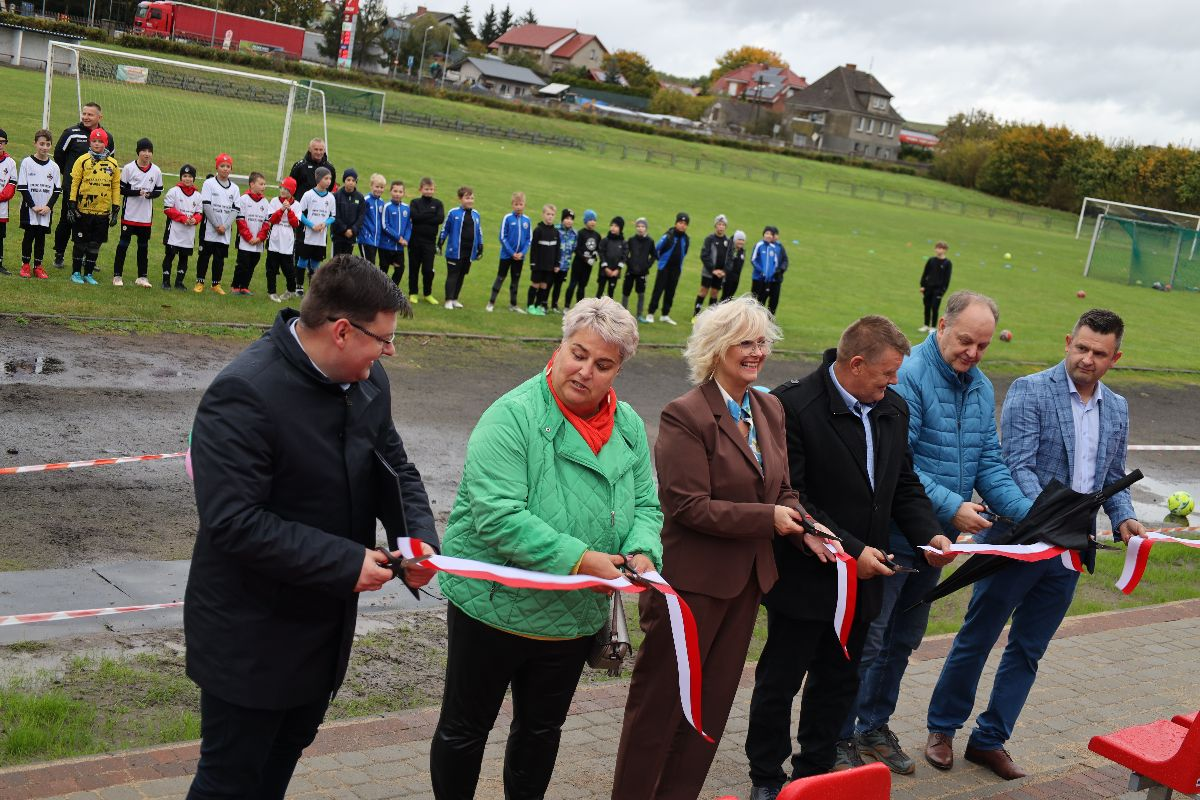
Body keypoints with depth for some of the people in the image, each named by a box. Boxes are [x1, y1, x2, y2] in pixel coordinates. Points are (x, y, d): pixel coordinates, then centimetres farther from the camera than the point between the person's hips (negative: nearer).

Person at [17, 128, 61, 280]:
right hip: (29, 209, -2)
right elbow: (22, 187, -5)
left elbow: (57, 190, 5)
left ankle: (38, 266, 12)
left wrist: (49, 206, -8)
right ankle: (25, 265, 11)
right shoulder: (27, 162, -2)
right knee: (29, 235, 1)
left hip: (46, 210, 2)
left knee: (41, 236, 5)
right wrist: (33, 206, -12)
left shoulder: (54, 166, 5)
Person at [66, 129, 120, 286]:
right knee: (80, 243, 5)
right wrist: (72, 205, -7)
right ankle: (76, 273, 15)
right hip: (83, 210, -2)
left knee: (95, 245, 8)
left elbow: (116, 187, 9)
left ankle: (88, 274, 19)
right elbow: (74, 183, -2)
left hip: (103, 212, 2)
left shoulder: (113, 164, 6)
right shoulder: (83, 160, -2)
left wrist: (116, 210, 6)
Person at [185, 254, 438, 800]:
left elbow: (395, 468, 9)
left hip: (327, 626, 8)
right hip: (250, 637, -7)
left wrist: (420, 535, -11)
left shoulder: (368, 380, -2)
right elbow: (234, 521, -30)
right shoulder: (244, 394, -26)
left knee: (284, 756, 24)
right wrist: (346, 562, -28)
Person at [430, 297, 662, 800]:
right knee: (464, 729, 12)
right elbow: (497, 515, -28)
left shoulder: (629, 427, 0)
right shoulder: (513, 416, -20)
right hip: (495, 604, -5)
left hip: (576, 617, 6)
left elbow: (644, 505, 6)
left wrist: (642, 552, -17)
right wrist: (577, 559, -31)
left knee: (542, 729, 22)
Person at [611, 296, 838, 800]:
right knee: (660, 703, 6)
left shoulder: (769, 410, 8)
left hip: (746, 579, 8)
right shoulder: (685, 415, -16)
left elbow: (780, 490, 13)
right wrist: (767, 518, -21)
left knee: (712, 705, 17)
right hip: (691, 582, -8)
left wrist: (805, 528, -7)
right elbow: (690, 506, -21)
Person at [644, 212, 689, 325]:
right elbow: (657, 249, -5)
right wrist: (661, 259, 7)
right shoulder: (668, 236, -14)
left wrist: (678, 262, 13)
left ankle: (665, 315, 17)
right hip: (664, 267, -5)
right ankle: (650, 314, 2)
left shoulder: (686, 239, 1)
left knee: (670, 291, 8)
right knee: (658, 290, -3)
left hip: (676, 268, 5)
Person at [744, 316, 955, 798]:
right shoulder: (793, 406, -19)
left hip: (861, 578, 7)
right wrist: (850, 550, -23)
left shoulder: (893, 408, 4)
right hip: (804, 578, -7)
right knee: (779, 682, 9)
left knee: (838, 684, 18)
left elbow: (904, 485, 12)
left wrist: (929, 535, -5)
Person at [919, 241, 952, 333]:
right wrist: (922, 285, 3)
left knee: (935, 308, -3)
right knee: (927, 307, 8)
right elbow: (925, 273, 8)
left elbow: (947, 278, -3)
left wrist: (943, 290, -10)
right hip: (928, 287, 3)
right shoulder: (931, 260, 4)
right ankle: (926, 325, 19)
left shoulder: (947, 263, -4)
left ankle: (932, 327, 6)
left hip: (938, 288, -3)